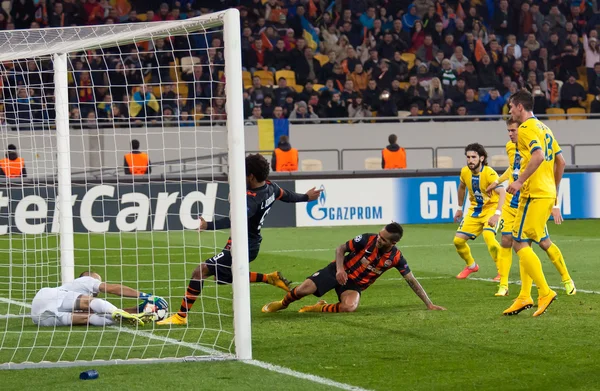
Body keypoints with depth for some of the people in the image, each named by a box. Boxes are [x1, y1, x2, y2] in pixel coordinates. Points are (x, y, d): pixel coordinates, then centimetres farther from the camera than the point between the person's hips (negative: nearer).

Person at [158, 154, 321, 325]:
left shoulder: (252, 199, -27)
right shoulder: (271, 188, 0)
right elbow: (287, 196, 21)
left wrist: (208, 226, -51)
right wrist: (306, 197, 42)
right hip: (252, 244, 10)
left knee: (200, 271, -12)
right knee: (229, 277, 33)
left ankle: (181, 316, -13)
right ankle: (270, 278, 27)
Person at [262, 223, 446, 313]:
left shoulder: (396, 257, -14)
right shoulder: (367, 240, -19)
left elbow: (411, 280, -6)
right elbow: (340, 249, -7)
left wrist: (429, 304, -7)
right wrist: (340, 269, -24)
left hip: (355, 285, 1)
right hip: (339, 271, -1)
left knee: (349, 307, -33)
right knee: (303, 289, -19)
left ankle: (318, 308, -4)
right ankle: (282, 304, 17)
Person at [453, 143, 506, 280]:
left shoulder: (489, 173, -25)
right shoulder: (465, 172, -6)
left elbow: (502, 193, -36)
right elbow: (462, 188, 16)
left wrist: (497, 214, -48)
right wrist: (460, 209, 21)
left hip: (491, 208, -6)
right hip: (475, 210, 6)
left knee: (488, 235, -32)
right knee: (458, 240, 1)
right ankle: (471, 266, 30)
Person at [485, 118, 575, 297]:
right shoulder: (510, 147, 4)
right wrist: (497, 182, 27)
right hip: (511, 204, 5)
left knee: (544, 243, 0)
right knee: (506, 241, -6)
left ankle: (567, 281, 18)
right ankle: (503, 286, 0)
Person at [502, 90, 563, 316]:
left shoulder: (526, 128, -10)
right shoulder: (543, 128, 19)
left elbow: (538, 155, -26)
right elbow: (560, 160, 20)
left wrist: (520, 181, -27)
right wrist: (554, 190, 25)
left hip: (534, 195, -10)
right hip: (548, 193, 10)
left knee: (519, 243, -8)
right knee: (525, 244, 12)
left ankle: (545, 292, -11)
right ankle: (524, 297, 10)